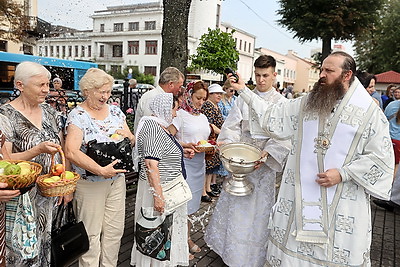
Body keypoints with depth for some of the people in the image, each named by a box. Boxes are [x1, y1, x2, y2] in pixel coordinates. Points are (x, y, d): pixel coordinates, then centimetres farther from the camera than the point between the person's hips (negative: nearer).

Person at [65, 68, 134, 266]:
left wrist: (127, 136, -10)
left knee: (115, 230, 15)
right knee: (91, 234, 6)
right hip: (89, 183, -5)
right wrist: (101, 170, -27)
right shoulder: (77, 115, -10)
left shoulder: (115, 111, 7)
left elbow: (132, 141, 13)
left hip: (117, 179, 6)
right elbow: (71, 152, -21)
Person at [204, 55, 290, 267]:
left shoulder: (281, 103, -2)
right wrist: (227, 142, -16)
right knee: (234, 203, 11)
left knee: (257, 205, 6)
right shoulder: (244, 98, 6)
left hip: (263, 163, -2)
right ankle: (228, 244, 31)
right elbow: (232, 125, 4)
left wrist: (265, 154, -22)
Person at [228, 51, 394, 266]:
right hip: (300, 197, 3)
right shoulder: (306, 104, 5)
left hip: (343, 202, -2)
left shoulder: (370, 112, -3)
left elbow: (381, 157, -5)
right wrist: (243, 90, 3)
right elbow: (272, 116, 6)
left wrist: (343, 173, -15)